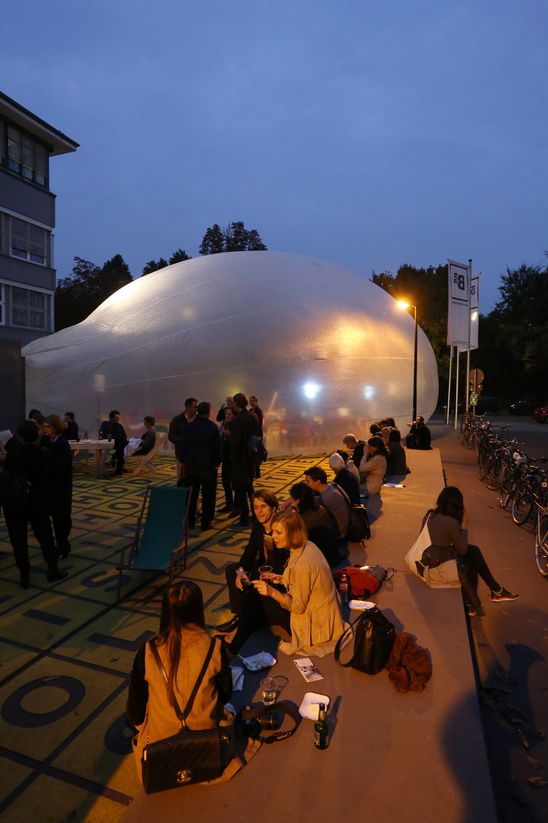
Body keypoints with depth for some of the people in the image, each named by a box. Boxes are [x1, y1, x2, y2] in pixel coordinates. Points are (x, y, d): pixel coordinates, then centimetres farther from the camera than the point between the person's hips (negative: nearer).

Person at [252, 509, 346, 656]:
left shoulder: (301, 564, -34)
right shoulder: (307, 546, -8)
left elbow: (298, 606, -23)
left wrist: (272, 592, -33)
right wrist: (281, 579, 0)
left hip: (316, 622, -8)